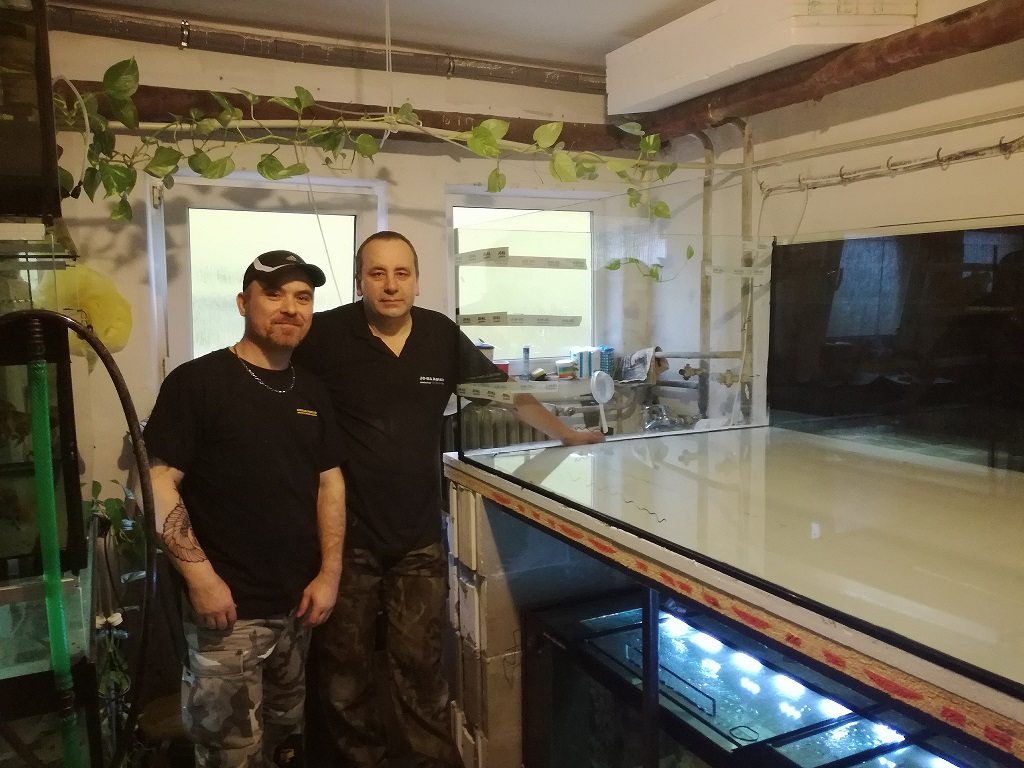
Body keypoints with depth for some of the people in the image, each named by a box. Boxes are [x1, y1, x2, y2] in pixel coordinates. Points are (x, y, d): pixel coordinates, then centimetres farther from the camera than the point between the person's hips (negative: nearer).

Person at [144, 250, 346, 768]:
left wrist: (329, 573, 2)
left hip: (298, 604, 6)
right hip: (227, 608, -5)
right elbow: (157, 481, -13)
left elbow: (330, 482, 10)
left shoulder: (312, 392, 8)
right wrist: (200, 575, -17)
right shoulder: (196, 382, -10)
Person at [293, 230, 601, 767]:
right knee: (344, 668, 13)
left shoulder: (443, 336, 0)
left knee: (421, 664, 8)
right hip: (346, 535, -1)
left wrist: (566, 435, 18)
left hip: (419, 537, 2)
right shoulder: (326, 335, -10)